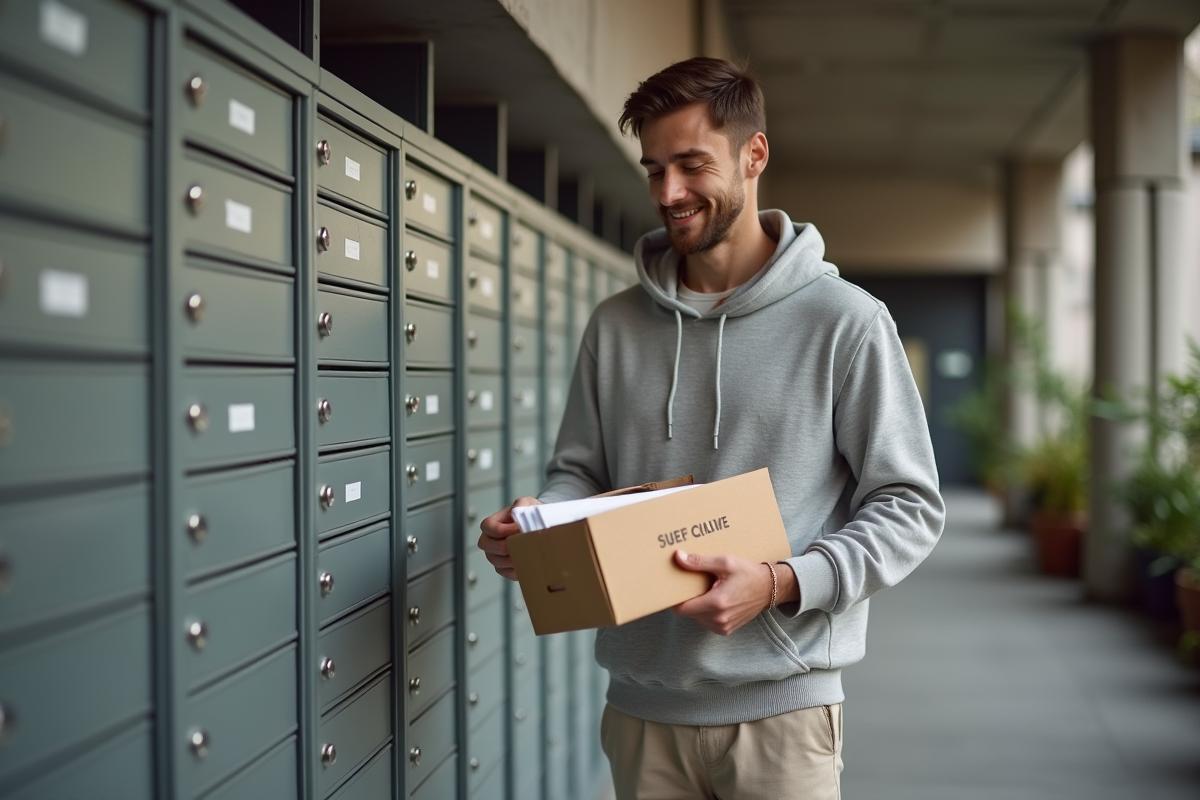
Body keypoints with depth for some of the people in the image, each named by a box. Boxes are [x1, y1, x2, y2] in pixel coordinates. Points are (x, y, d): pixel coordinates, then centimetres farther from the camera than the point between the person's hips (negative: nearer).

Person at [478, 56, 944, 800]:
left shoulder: (845, 321, -7)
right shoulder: (616, 325, 6)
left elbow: (909, 506, -6)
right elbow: (581, 472, 13)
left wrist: (781, 583, -19)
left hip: (779, 706, -3)